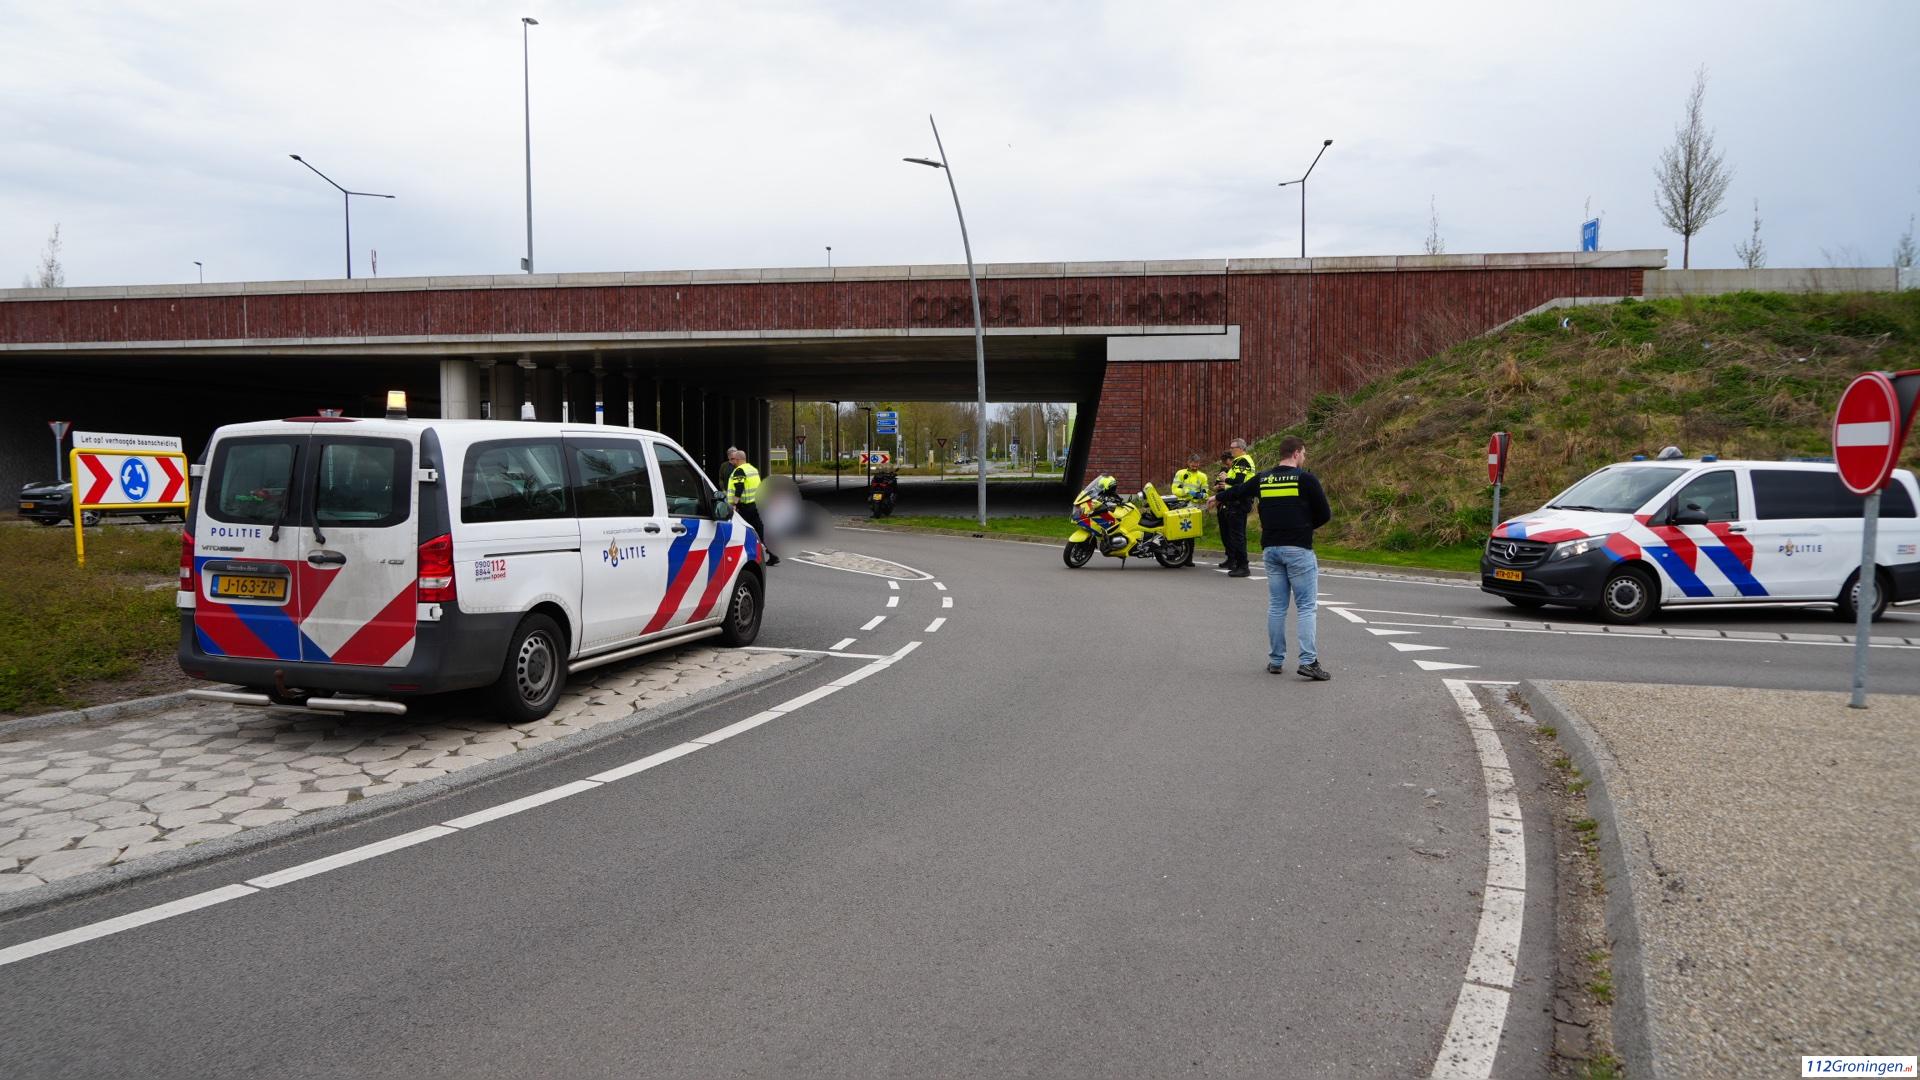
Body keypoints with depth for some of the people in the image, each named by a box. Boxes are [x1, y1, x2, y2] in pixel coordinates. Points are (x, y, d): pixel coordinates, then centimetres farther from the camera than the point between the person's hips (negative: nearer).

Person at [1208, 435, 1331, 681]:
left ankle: (1275, 661, 15)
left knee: (1276, 606, 12)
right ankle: (1308, 661, -12)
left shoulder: (1262, 479, 9)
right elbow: (1325, 514, -3)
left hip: (1271, 548, 5)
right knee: (1307, 607, -3)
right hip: (1298, 549, -5)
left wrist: (1218, 497, 48)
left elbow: (1238, 489, 28)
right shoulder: (1306, 479, -6)